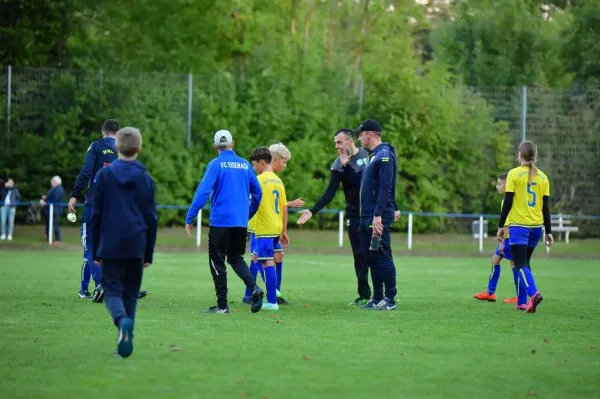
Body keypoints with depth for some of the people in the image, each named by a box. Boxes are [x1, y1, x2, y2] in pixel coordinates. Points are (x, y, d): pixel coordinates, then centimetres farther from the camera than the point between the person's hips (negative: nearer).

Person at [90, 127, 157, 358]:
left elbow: (95, 215, 2)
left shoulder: (104, 175, 0)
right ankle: (126, 340, 7)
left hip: (110, 246, -1)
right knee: (130, 293, 12)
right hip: (136, 246, 1)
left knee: (112, 290, 1)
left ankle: (123, 321, -29)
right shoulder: (145, 179, 3)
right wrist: (149, 254, 13)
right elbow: (151, 219, 5)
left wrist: (95, 251, 9)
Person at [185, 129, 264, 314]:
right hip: (241, 222, 5)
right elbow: (257, 193, 14)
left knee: (217, 261, 4)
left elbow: (203, 191, -14)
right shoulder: (245, 165, 9)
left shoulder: (216, 164, -6)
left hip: (220, 221, -5)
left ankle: (222, 304, 3)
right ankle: (254, 287, -6)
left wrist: (190, 218, -12)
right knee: (236, 258, 18)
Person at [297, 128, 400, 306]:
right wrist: (312, 211, -18)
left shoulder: (370, 155, 0)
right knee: (360, 256, 1)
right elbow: (329, 194, -6)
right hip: (356, 217, 1)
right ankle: (364, 295, 6)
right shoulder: (338, 166, -1)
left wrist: (394, 207, 6)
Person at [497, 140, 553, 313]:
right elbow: (546, 207, 6)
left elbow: (507, 203, -8)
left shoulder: (514, 174, -6)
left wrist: (500, 226, -1)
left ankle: (534, 293, -31)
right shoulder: (542, 177, 7)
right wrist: (548, 232, 10)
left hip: (519, 226, -5)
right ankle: (521, 302, 17)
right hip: (536, 227, 5)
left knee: (521, 265, -7)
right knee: (525, 262, 17)